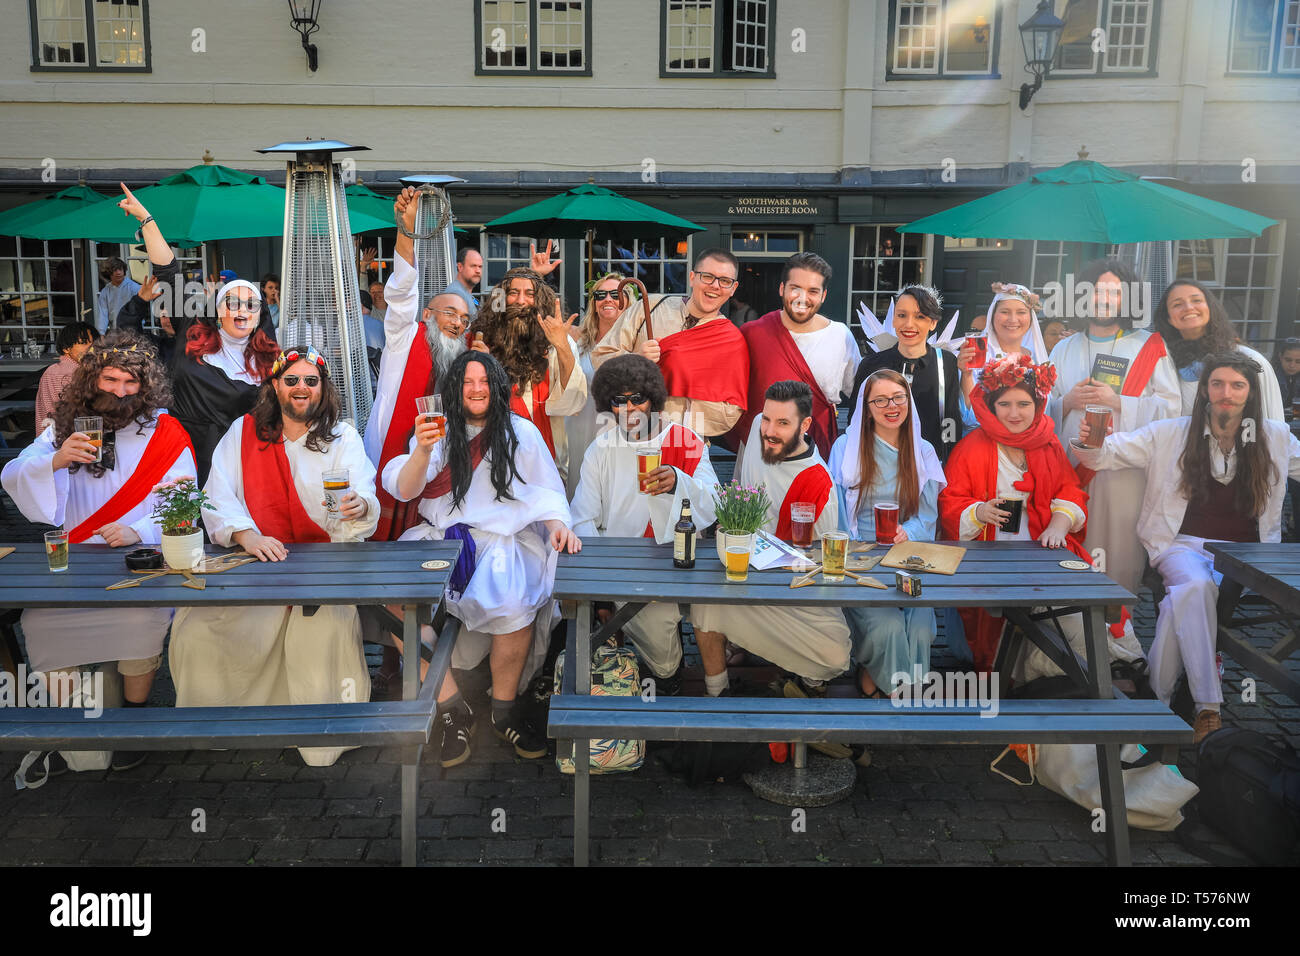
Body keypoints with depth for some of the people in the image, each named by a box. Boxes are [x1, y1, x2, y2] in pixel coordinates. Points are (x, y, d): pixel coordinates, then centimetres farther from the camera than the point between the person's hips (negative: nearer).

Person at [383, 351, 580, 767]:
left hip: (503, 537, -1)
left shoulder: (522, 432, 11)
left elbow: (546, 491, 11)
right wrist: (423, 451, -17)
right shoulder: (440, 432, 12)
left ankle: (505, 709, -9)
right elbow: (404, 491, 1)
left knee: (514, 602, -33)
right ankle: (452, 708, -13)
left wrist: (558, 523, -10)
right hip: (441, 536, 2)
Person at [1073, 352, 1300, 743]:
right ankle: (1207, 707, -31)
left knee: (1183, 597, -32)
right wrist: (1090, 445, -22)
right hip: (1184, 545, -1)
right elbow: (1108, 454, 2)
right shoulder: (1172, 434, 7)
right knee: (1197, 585, -36)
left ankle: (1158, 691, -19)